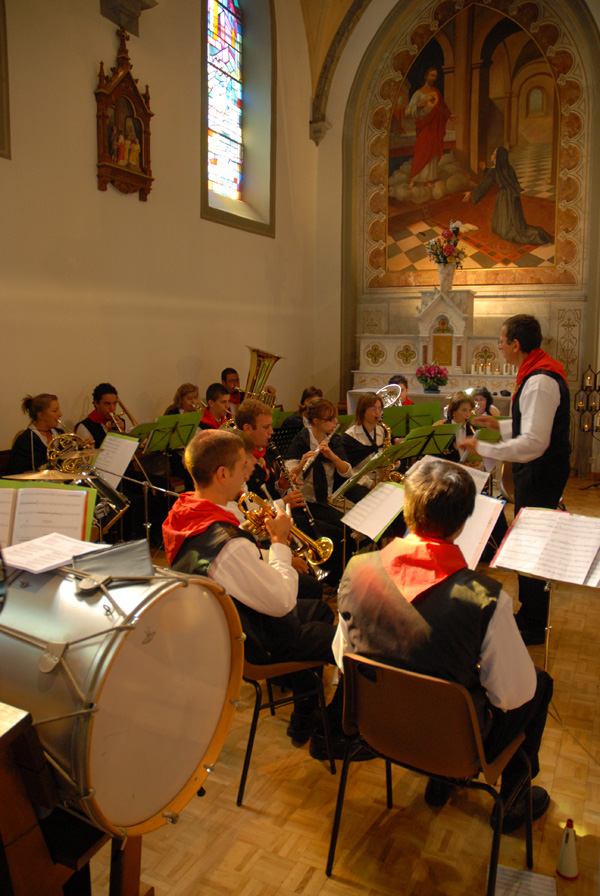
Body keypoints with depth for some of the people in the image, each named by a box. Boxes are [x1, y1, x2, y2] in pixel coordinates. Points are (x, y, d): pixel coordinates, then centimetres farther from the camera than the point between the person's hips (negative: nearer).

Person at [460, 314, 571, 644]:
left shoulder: (540, 382, -23)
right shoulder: (538, 375, 10)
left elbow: (533, 443, -29)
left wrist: (482, 448, -25)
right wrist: (499, 425, 15)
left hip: (541, 474, -11)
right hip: (539, 472, 11)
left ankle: (532, 627, 13)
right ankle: (530, 614, 33)